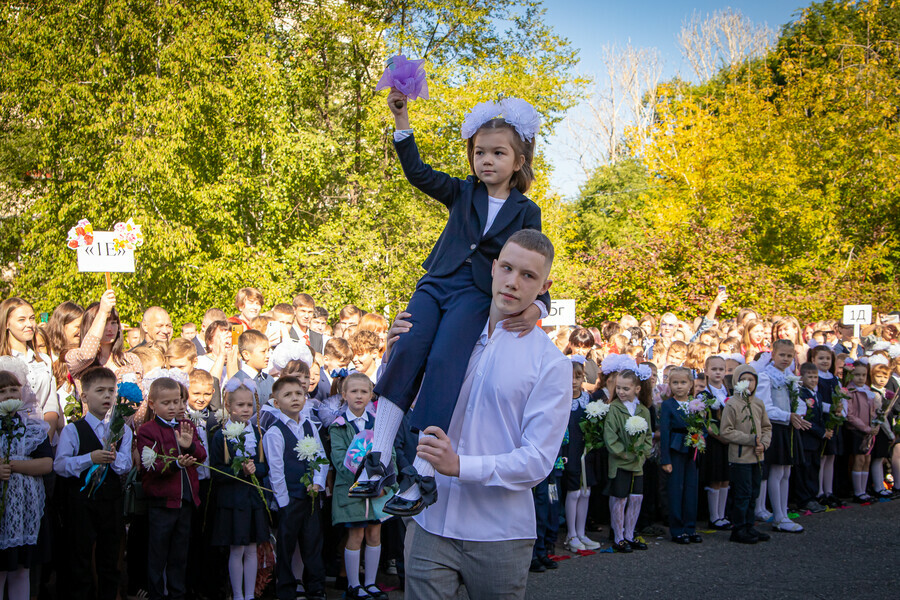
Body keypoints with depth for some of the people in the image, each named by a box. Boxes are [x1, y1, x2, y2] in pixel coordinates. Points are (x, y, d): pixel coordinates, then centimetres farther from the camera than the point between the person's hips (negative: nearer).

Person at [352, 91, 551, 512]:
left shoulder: (526, 211, 6)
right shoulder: (462, 193, 13)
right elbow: (418, 172, 9)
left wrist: (536, 307, -16)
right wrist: (402, 120, 1)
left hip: (477, 296, -3)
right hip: (436, 285, 3)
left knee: (443, 363, -23)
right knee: (406, 350, -20)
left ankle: (422, 476, -26)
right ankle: (378, 461, -19)